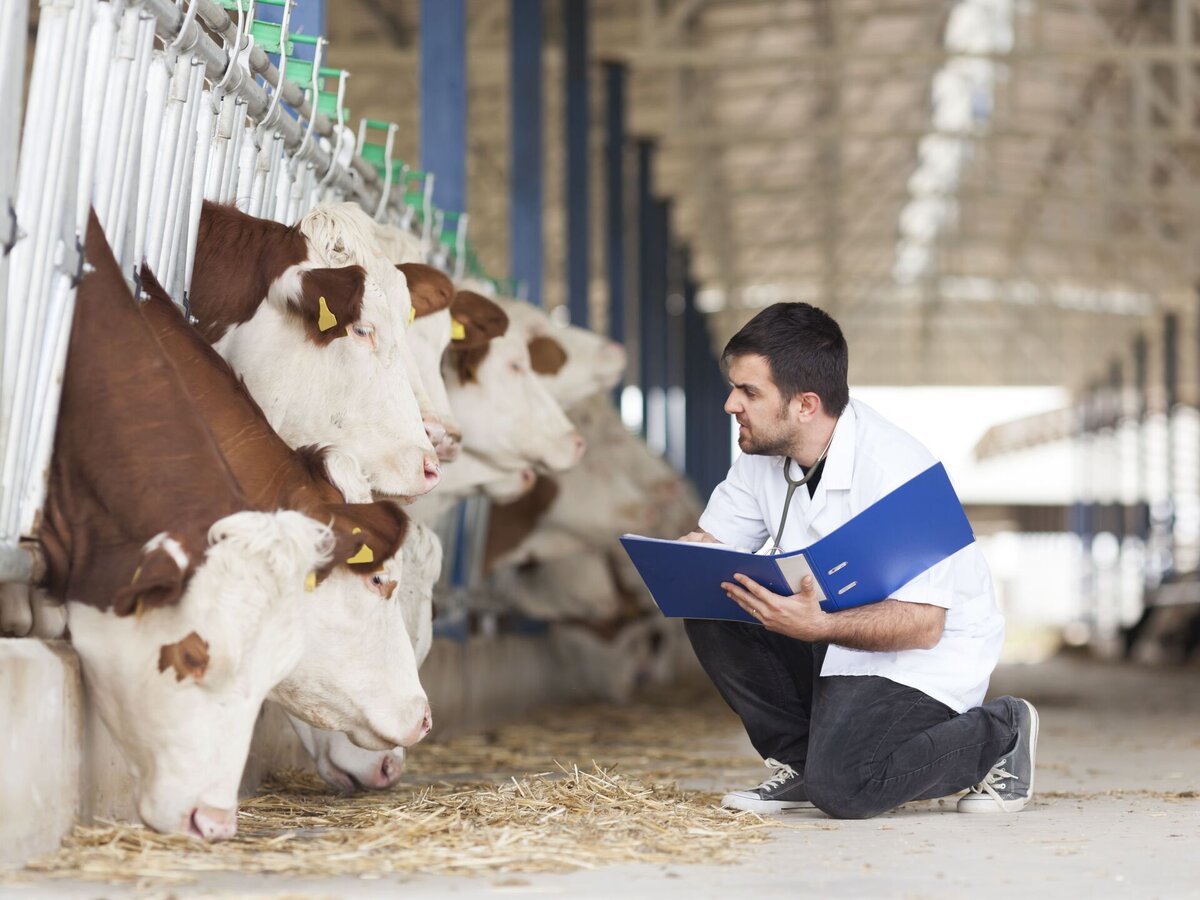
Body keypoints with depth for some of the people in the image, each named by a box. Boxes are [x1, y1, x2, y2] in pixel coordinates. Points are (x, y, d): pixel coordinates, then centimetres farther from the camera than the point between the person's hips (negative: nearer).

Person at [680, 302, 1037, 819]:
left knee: (840, 788, -26)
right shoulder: (763, 456, -3)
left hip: (926, 657, -7)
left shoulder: (894, 470, -28)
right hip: (834, 637, 7)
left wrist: (819, 626, -45)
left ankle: (997, 735, -1)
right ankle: (801, 760, 1)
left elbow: (923, 623, -30)